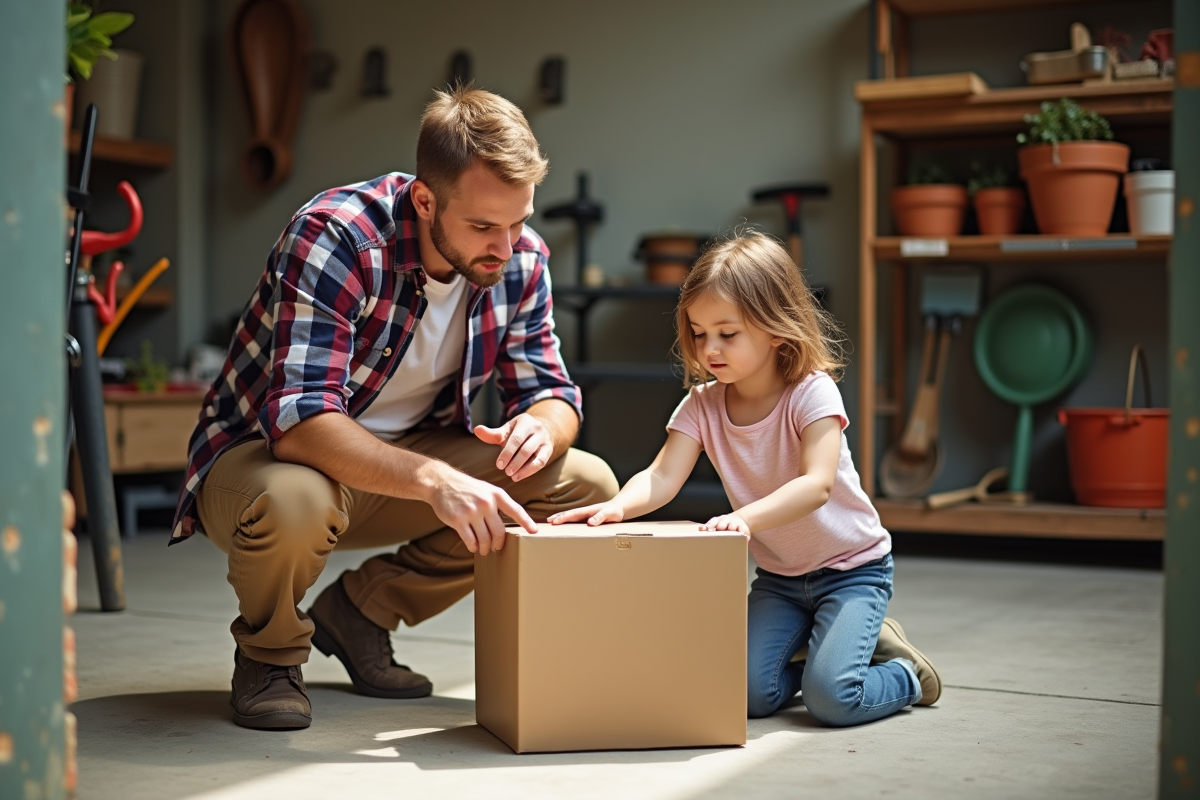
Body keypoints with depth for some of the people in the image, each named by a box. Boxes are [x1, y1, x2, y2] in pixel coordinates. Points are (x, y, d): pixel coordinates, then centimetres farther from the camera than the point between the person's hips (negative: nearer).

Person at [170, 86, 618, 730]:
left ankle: (361, 610, 3)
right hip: (264, 451, -6)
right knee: (294, 505, -42)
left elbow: (550, 392, -2)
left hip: (403, 460, 6)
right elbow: (299, 420, -37)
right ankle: (269, 653, -3)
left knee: (588, 484, -9)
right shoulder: (333, 237, -28)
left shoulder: (520, 259, -9)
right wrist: (434, 480, -50)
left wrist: (541, 425, -27)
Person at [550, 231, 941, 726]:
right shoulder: (702, 404, -7)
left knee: (831, 698, -22)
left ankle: (906, 673, 11)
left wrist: (744, 517, -51)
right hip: (778, 576, 5)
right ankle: (810, 646, 16)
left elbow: (817, 485, -35)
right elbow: (661, 477, -19)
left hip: (851, 567, -5)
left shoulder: (812, 393, -20)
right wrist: (618, 506, -42)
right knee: (748, 693, -14)